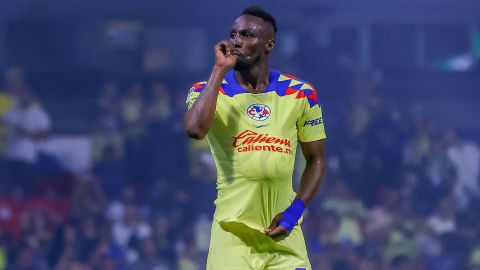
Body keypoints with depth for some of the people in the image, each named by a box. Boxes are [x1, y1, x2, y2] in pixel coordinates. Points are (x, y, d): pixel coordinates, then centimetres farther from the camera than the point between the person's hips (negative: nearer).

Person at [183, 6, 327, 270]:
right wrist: (219, 69, -16)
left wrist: (295, 210, -3)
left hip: (284, 232, 2)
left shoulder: (300, 94, 5)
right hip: (233, 233, -2)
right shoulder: (208, 90, 0)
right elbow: (195, 129, -23)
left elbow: (316, 159, 12)